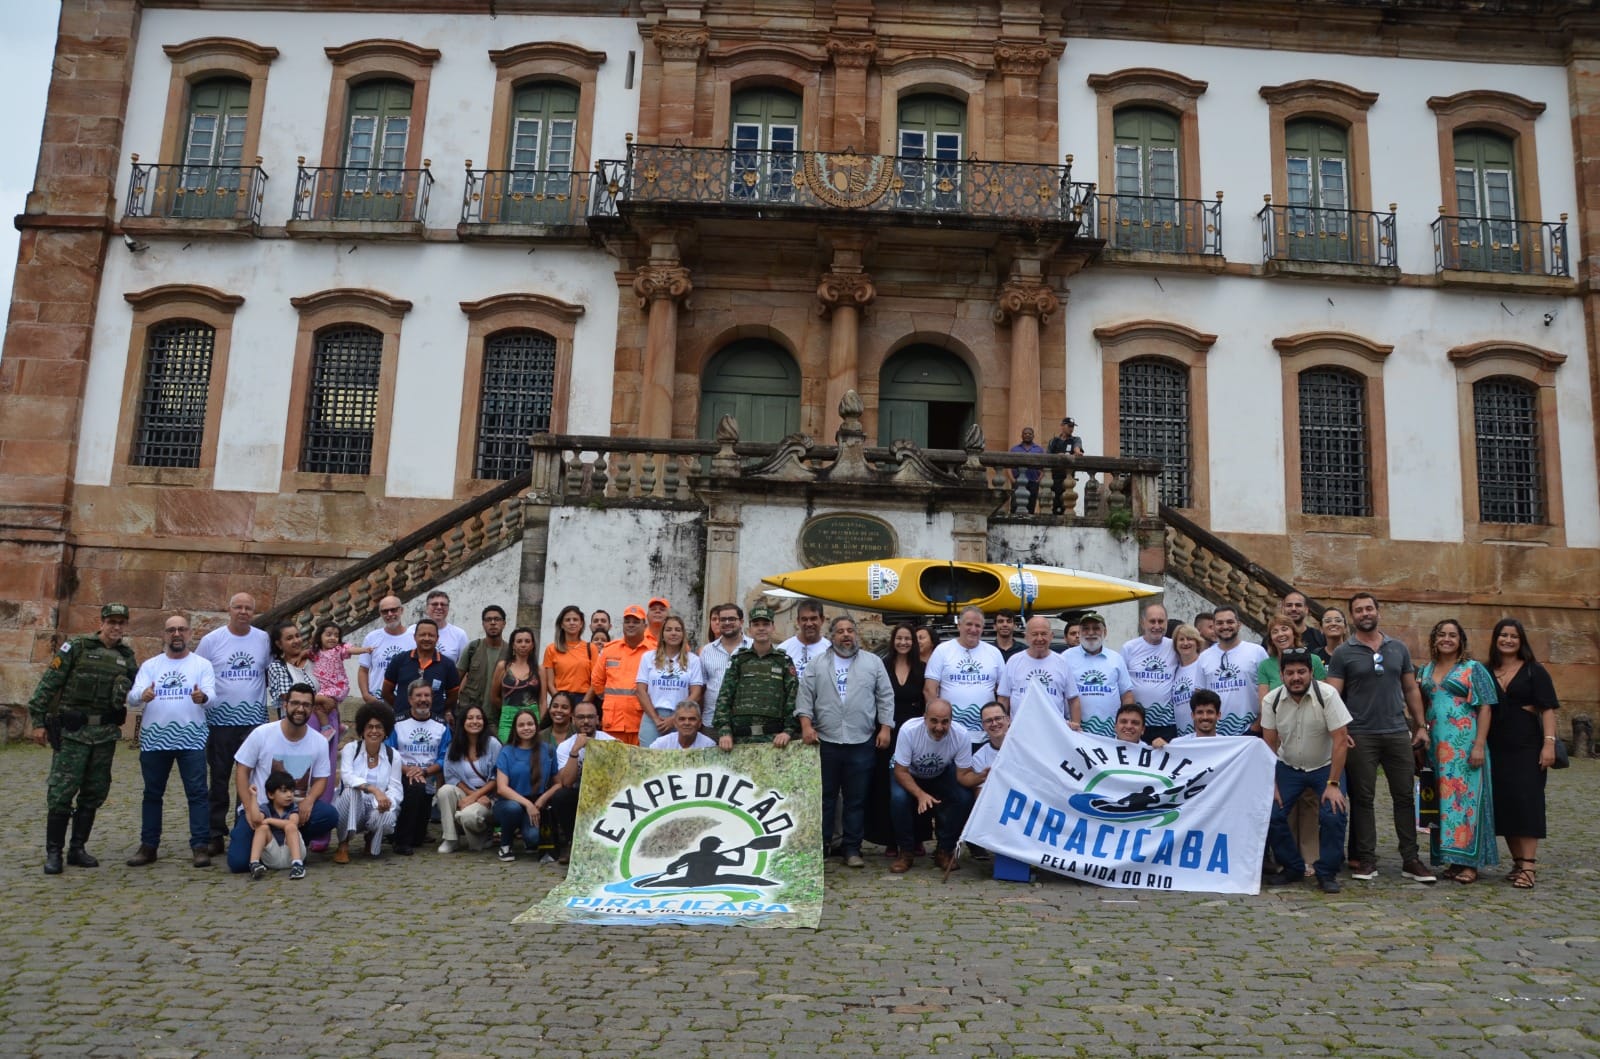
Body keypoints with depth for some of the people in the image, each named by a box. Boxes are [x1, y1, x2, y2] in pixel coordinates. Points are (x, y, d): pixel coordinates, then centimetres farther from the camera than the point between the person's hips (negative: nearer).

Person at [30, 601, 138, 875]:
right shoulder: (76, 647, -3)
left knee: (94, 794, 8)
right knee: (61, 792, -4)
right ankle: (53, 853, 6)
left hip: (106, 734, 4)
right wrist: (38, 720, -7)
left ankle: (77, 850, 19)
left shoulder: (127, 656, 9)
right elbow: (48, 683, -4)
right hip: (72, 732, -4)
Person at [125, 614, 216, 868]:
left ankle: (200, 846, 0)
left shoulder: (202, 664, 5)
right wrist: (142, 695, -27)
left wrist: (202, 696, -34)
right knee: (152, 793, 11)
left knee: (197, 792, -4)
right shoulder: (150, 665, 10)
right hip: (154, 738, 3)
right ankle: (148, 846, 21)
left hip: (191, 738, -2)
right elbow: (132, 696, -2)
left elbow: (211, 694, -9)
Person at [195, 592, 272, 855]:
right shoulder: (211, 640, 0)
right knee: (219, 780, 7)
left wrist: (257, 693, 6)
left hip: (254, 720, 1)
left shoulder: (264, 639, 5)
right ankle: (215, 835, 14)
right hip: (219, 720, -1)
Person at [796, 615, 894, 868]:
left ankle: (851, 848, 14)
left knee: (857, 799, 5)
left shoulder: (873, 662, 8)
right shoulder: (817, 664, 8)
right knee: (824, 797, 7)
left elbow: (885, 697, 6)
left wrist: (885, 728, -2)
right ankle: (819, 845, 15)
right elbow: (805, 697, 3)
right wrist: (806, 725, -9)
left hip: (862, 742, 0)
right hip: (825, 742, 0)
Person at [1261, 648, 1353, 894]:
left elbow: (1340, 739, -21)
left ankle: (1327, 873, 0)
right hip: (1288, 766, 2)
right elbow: (1269, 745, -5)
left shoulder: (1327, 695, -21)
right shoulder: (1271, 700, -12)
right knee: (1270, 814, -13)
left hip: (1325, 766, -2)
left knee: (1333, 815, -22)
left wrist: (1333, 784, -23)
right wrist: (1271, 785, -10)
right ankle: (1292, 868, 10)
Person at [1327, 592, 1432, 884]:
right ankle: (1366, 860, 10)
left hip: (1397, 733, 3)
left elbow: (1411, 690, 13)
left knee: (1405, 796, 6)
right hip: (1360, 736, -3)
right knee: (1362, 799, 3)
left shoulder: (1398, 649, 10)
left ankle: (1410, 860, 14)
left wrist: (1421, 725, 6)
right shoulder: (1343, 653, 0)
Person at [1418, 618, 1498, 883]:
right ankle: (1451, 859, 14)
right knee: (1441, 800, 6)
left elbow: (1485, 708, -5)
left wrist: (1479, 745, -12)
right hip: (1435, 746, 5)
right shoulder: (1425, 672, 14)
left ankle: (1469, 861, 0)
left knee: (1465, 797, -5)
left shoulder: (1473, 669, 1)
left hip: (1464, 745, -5)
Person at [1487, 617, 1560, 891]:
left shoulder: (1534, 671, 1)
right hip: (1496, 749, 4)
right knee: (1503, 804, 4)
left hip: (1527, 747, -4)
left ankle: (1529, 866, -8)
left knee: (1526, 802, -8)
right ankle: (1517, 861, 15)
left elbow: (1548, 709, -4)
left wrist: (1549, 742, -14)